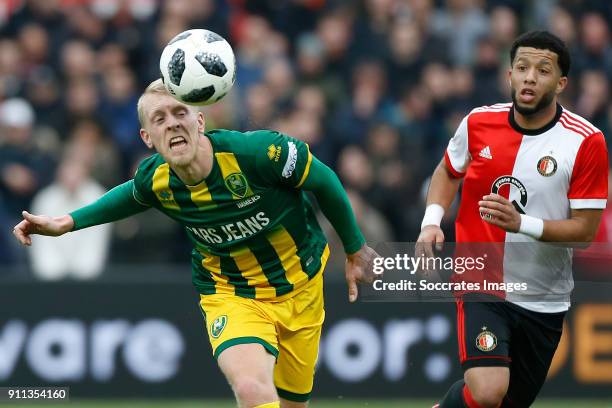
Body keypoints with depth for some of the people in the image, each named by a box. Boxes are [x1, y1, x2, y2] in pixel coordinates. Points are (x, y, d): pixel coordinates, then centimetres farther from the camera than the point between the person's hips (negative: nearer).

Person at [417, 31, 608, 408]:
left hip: (544, 301, 1)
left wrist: (521, 224, -27)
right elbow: (448, 172, 17)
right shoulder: (479, 123, -4)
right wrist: (431, 223, -1)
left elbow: (585, 230, -12)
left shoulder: (586, 142, -11)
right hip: (483, 286, -1)